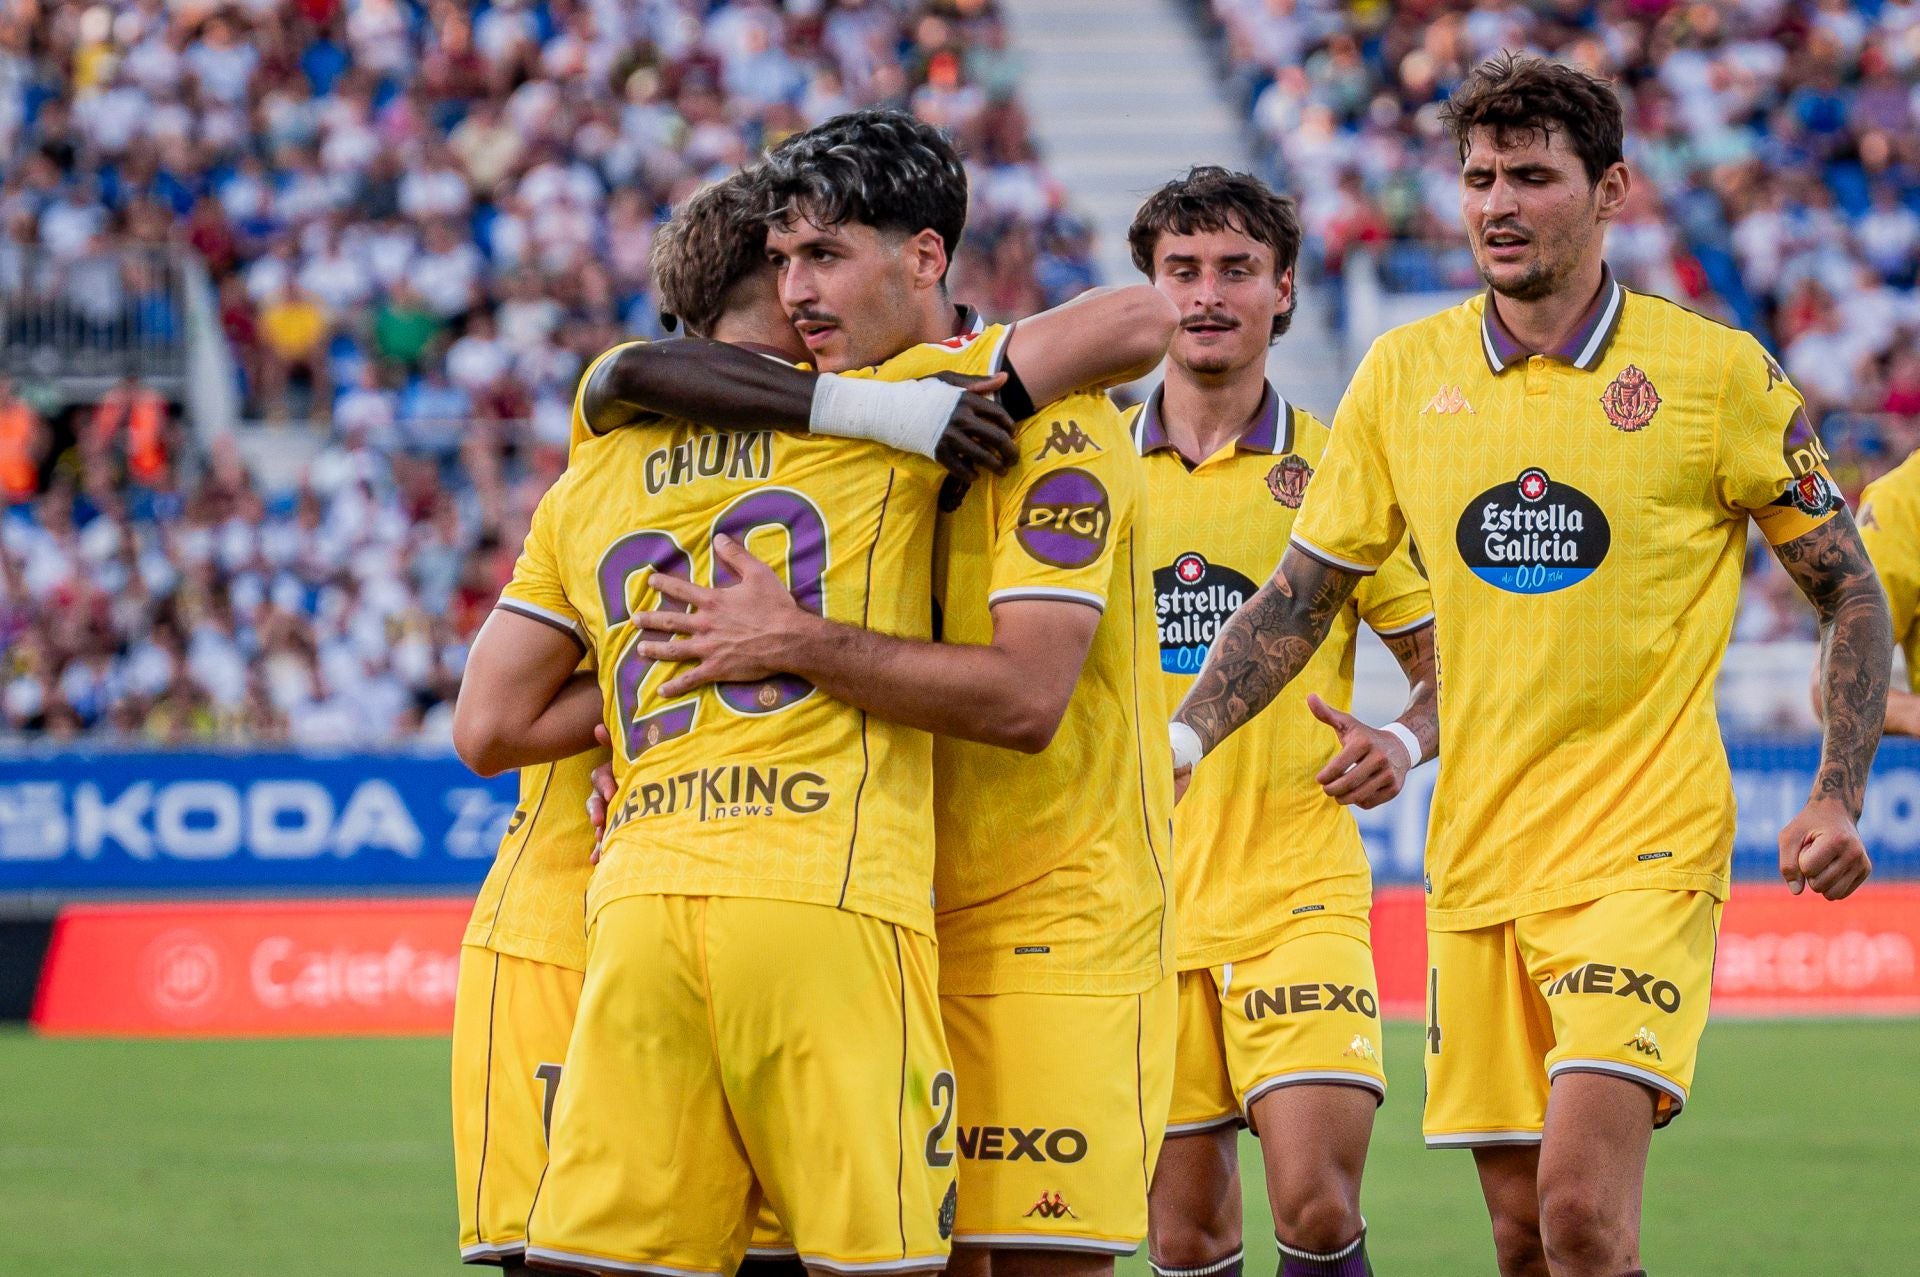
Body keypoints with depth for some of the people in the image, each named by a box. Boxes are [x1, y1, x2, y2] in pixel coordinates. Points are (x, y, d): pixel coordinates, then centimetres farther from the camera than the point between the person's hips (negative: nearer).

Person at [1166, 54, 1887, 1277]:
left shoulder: (1716, 372, -3)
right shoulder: (1404, 375, 6)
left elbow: (1850, 591, 4)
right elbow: (1302, 594, 15)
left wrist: (1840, 796, -7)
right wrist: (1181, 737, 2)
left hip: (1646, 847, -4)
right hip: (1477, 852, 4)